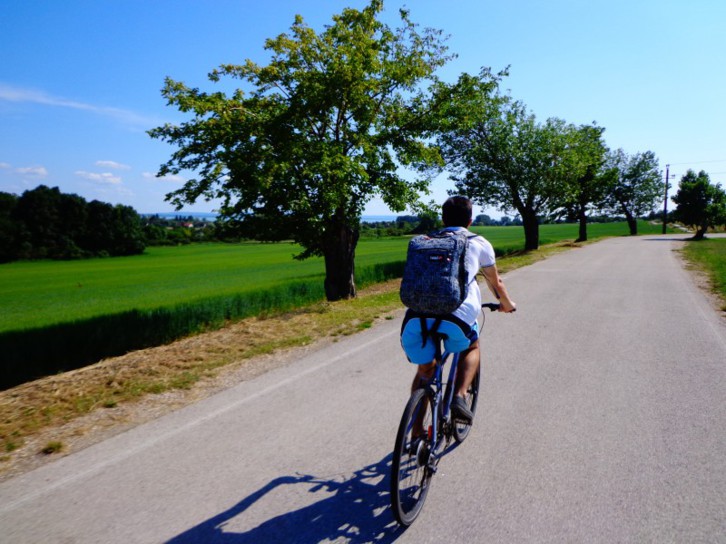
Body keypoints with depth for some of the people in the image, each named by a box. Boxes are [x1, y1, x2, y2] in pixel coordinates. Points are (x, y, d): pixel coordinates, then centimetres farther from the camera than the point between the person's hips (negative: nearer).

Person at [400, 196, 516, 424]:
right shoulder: (479, 243, 21)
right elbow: (495, 282, 35)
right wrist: (506, 303, 55)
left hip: (416, 316, 3)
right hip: (456, 315, -2)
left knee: (425, 370, 25)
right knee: (471, 348, 30)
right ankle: (459, 396, 8)